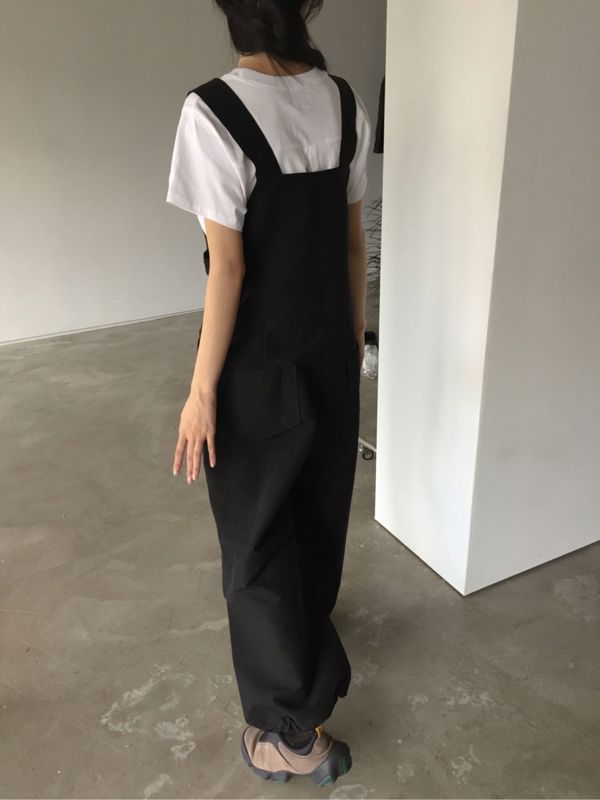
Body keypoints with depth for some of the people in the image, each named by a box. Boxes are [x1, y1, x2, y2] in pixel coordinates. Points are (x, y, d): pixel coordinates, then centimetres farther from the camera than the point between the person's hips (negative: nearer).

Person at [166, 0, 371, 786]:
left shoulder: (214, 112, -17)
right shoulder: (346, 102, 1)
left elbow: (228, 267, -19)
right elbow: (353, 242, 5)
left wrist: (202, 389, -11)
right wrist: (353, 337, 16)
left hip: (258, 369, -6)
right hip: (329, 355, 7)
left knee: (258, 544, 10)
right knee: (320, 516, 24)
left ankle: (295, 731, 24)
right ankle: (309, 653, 51)